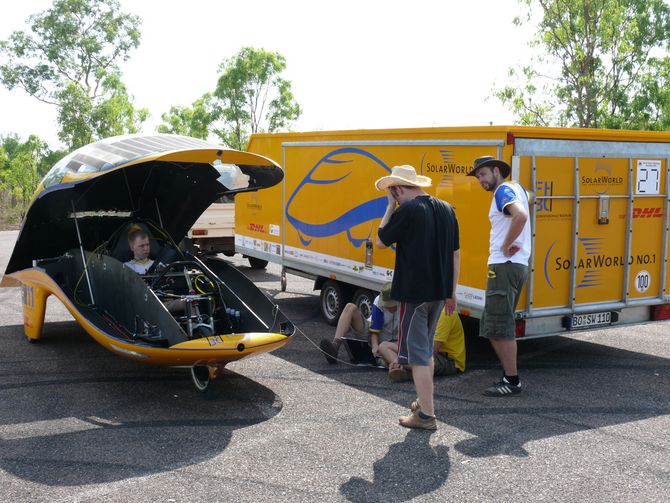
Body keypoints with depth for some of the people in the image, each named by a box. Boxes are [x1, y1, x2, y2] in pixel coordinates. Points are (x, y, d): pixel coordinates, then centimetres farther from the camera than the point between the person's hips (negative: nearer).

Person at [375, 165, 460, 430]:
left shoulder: (407, 210, -15)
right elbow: (455, 254, 12)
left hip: (414, 292, -8)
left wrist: (390, 206, 1)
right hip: (439, 292, 8)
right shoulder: (446, 209, 8)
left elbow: (381, 241, -3)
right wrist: (451, 292, 18)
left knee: (417, 353, -1)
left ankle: (426, 416, 2)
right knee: (426, 349, 21)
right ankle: (424, 403, 32)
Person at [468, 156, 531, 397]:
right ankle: (509, 375, 20)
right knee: (492, 326, 16)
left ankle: (512, 381, -2)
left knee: (499, 327, -7)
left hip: (504, 266, -10)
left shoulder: (503, 190, -11)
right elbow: (526, 200, 42)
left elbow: (521, 215, -31)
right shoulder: (515, 188, 18)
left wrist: (506, 246, -19)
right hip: (517, 266, 10)